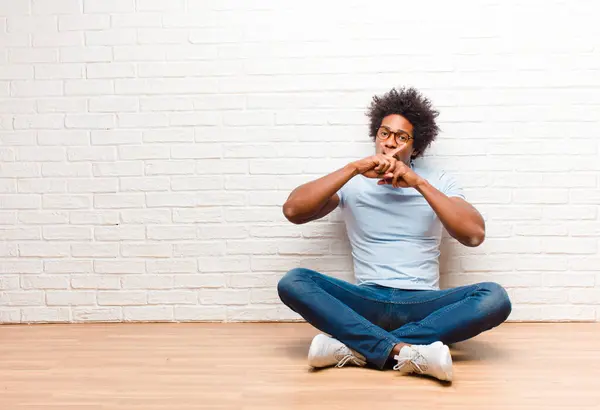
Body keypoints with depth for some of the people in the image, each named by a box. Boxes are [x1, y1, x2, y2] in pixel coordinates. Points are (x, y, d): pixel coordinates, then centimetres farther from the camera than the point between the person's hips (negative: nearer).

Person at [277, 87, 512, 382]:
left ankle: (356, 348, -30)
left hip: (422, 304, 1)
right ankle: (407, 351, -33)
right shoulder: (353, 183, 7)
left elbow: (475, 235, -9)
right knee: (293, 282, -24)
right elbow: (293, 211, -8)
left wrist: (419, 183, -16)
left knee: (495, 298, -27)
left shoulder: (439, 182, 7)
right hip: (367, 302, 0)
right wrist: (353, 168, -14)